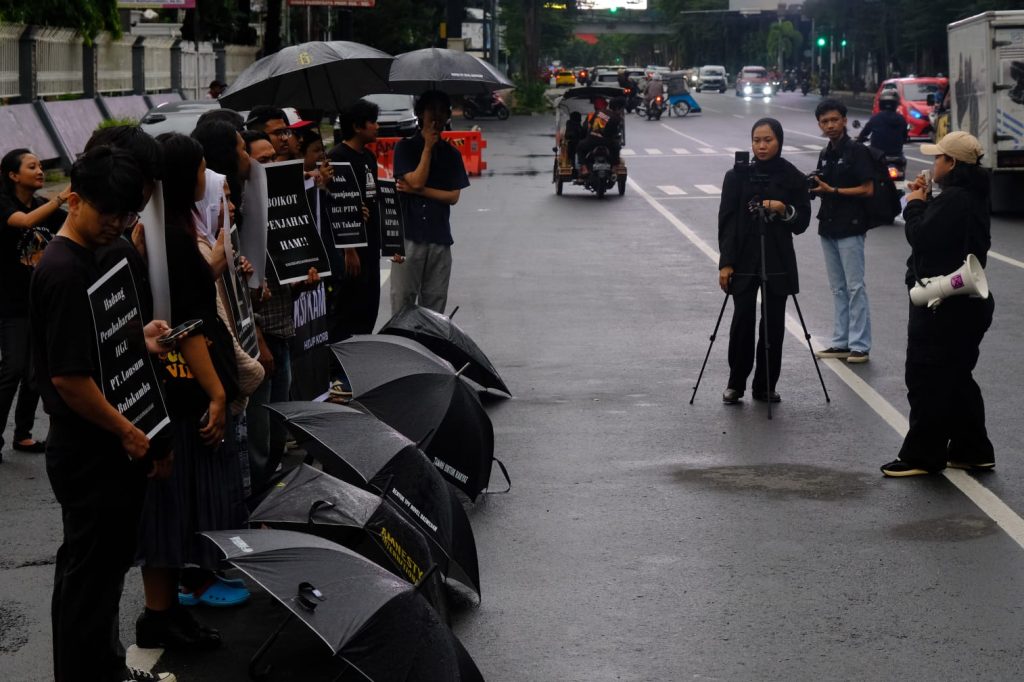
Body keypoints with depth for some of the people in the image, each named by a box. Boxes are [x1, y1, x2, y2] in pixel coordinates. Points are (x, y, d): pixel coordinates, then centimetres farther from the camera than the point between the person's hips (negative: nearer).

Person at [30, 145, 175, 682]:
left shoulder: (80, 260, 9)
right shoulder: (65, 272, -22)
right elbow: (69, 377, -24)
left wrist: (136, 341, 0)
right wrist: (127, 432, -15)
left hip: (100, 450, 10)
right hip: (90, 455, -10)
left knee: (106, 563, 20)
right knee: (92, 572, 1)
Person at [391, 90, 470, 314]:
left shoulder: (451, 153, 11)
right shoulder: (405, 147, 3)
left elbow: (453, 196, 3)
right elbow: (416, 181, -11)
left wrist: (418, 190, -6)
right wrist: (428, 147, -6)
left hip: (440, 237, 3)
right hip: (408, 235, -3)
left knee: (435, 303, 4)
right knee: (402, 299, -4)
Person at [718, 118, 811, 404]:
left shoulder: (793, 178, 2)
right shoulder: (737, 176, 1)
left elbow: (802, 222, 5)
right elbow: (727, 220, 0)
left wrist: (784, 209, -15)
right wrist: (726, 262, -7)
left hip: (778, 262, 1)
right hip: (744, 260, -1)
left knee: (774, 323, 2)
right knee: (742, 319, -6)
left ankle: (766, 386, 13)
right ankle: (735, 384, 9)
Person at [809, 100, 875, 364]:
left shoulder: (857, 151, -8)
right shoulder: (825, 155, 15)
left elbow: (867, 189, -14)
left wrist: (832, 190, -18)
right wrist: (814, 189, 1)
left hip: (850, 228, -8)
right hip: (828, 227, 8)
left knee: (855, 287, -6)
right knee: (838, 288, 11)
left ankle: (860, 346, -3)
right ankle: (841, 343, 15)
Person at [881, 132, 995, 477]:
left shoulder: (954, 199, -21)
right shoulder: (970, 196, 13)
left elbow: (922, 237, -24)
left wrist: (915, 205, -8)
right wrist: (925, 202, 5)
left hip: (942, 306, -11)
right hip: (966, 303, 11)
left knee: (926, 378, -3)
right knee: (956, 378, 17)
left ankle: (922, 455, 2)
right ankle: (972, 451, 21)